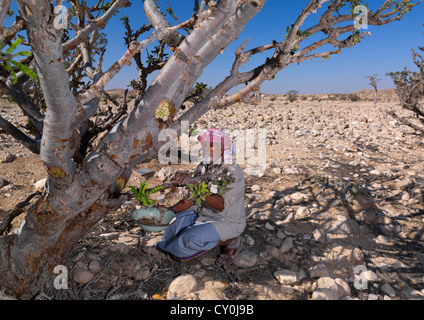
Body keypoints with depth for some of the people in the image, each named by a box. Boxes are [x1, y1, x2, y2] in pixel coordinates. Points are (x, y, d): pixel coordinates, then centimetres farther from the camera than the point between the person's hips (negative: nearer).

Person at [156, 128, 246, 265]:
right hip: (202, 214, 8)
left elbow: (221, 205, -36)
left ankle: (231, 241, -1)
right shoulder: (203, 167, -2)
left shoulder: (233, 173, -24)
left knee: (192, 237, -30)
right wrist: (172, 209, -15)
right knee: (168, 225, -5)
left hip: (227, 223, -7)